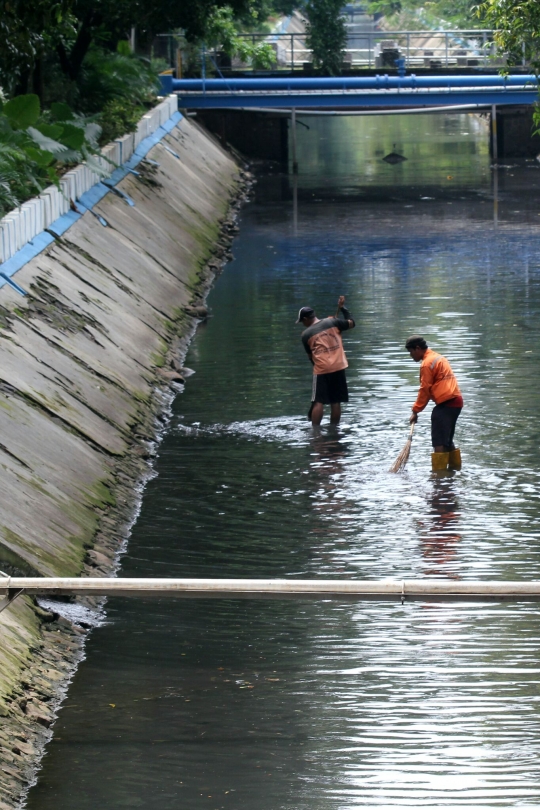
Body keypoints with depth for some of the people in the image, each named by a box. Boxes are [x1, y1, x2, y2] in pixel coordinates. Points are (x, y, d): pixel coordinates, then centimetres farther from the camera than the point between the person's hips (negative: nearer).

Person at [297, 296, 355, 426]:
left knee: (319, 403, -2)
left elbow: (310, 355, 10)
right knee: (336, 402, 9)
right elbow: (351, 323, 16)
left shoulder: (306, 334, 1)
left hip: (321, 369, -3)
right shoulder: (332, 322, 5)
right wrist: (343, 308, 25)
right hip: (339, 366, 3)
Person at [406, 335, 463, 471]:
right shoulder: (438, 358, 21)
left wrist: (415, 411, -2)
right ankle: (455, 468, 19)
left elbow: (425, 389, -9)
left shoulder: (427, 364, -9)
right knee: (448, 440, 17)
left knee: (439, 442, -9)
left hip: (446, 403, -10)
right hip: (456, 400, 10)